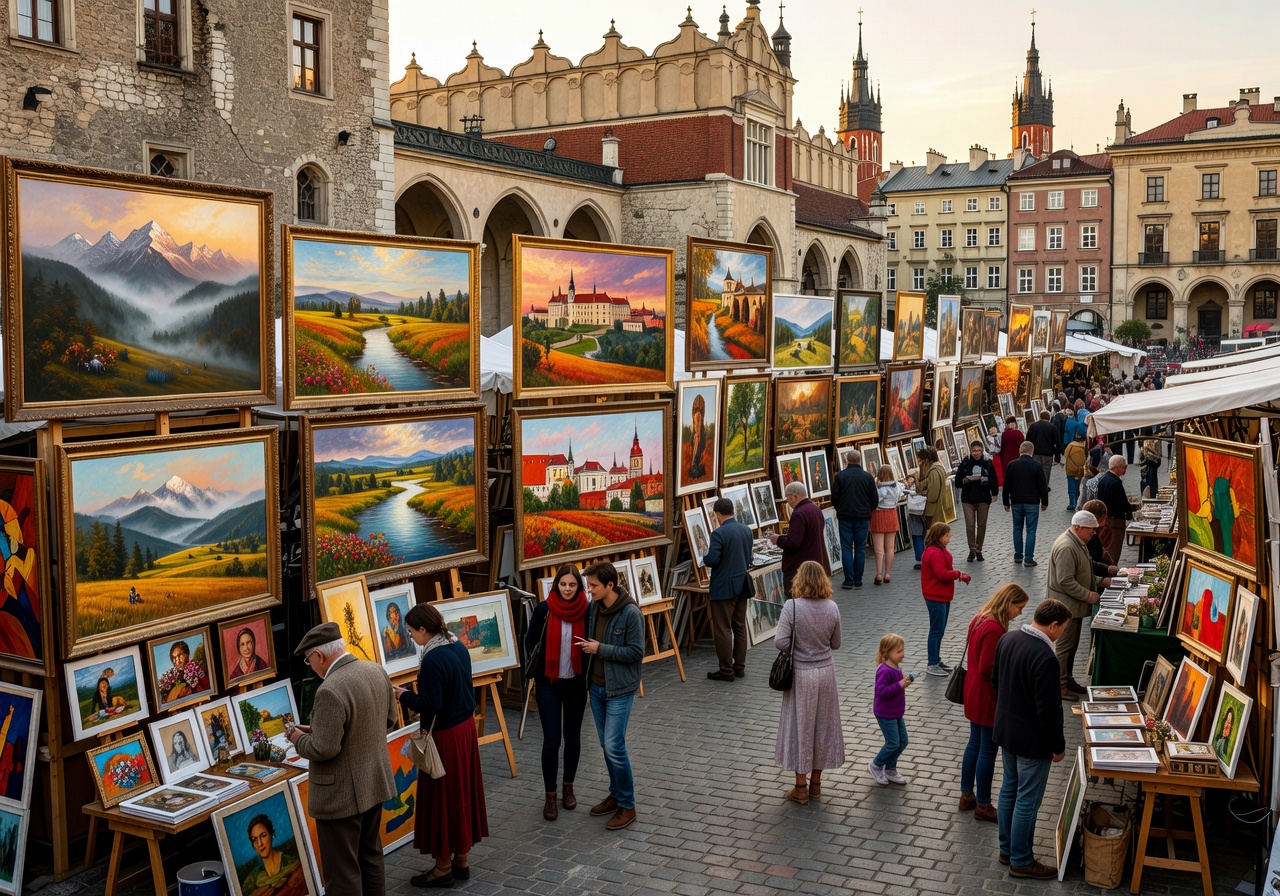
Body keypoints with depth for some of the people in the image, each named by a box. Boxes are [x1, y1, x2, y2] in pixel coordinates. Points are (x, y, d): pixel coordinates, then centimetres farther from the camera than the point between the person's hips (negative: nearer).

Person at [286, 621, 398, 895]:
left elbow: (323, 749, -25)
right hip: (375, 783, 9)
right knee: (370, 856, 22)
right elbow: (389, 719, 12)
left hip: (342, 794, -8)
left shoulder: (330, 691, -27)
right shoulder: (376, 671, 0)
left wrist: (299, 739, -6)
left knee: (342, 872, 4)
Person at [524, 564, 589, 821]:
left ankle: (568, 787, 30)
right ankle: (550, 796, 10)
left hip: (576, 683, 2)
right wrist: (534, 672, 2)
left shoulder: (586, 611, -8)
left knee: (573, 737, 11)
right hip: (548, 683, -1)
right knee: (551, 739, -2)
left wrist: (590, 678, -2)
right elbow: (530, 641, 2)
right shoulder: (544, 609, -11)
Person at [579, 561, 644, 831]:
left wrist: (601, 649, -19)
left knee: (614, 746, -7)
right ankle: (616, 795, 30)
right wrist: (587, 647, -2)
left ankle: (627, 806, 5)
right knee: (606, 745, 15)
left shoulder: (630, 613, -19)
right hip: (596, 686, 7)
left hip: (619, 689, -7)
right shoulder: (593, 608, 1)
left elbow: (636, 652, -18)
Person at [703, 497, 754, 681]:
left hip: (724, 587, -7)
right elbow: (748, 558, 12)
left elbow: (712, 560, -21)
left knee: (722, 629, 1)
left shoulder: (719, 533, -17)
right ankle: (739, 667, 20)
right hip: (742, 584, 7)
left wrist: (704, 559, 0)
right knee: (740, 626, 14)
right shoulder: (746, 530, 5)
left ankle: (726, 670, 5)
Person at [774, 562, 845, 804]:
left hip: (801, 675, -3)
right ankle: (815, 783, 27)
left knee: (800, 725, 9)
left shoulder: (792, 607, -18)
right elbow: (835, 644, 2)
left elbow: (780, 643, -20)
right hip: (825, 672, 3)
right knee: (823, 724, 16)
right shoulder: (832, 608, -7)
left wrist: (797, 643, 1)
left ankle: (801, 786, 17)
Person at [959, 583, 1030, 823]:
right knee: (987, 751, 3)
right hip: (988, 698, -10)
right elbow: (988, 669, -25)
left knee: (974, 744, 20)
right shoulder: (994, 629, -26)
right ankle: (983, 806, 14)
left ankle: (967, 795, 31)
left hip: (975, 694, 10)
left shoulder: (980, 619, 4)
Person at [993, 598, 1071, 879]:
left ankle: (1007, 849, 34)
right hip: (1032, 740, -8)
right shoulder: (1045, 658, -29)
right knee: (1027, 801, 6)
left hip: (1005, 730, 8)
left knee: (1009, 790, 21)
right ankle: (1021, 861, 19)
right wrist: (1058, 745, -11)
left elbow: (995, 677, 13)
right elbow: (1048, 709, -25)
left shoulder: (1007, 639, -3)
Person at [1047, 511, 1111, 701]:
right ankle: (1060, 686, 7)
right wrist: (1089, 595, -22)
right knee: (1065, 646, -1)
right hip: (1066, 605, -10)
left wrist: (1100, 581, 9)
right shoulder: (1066, 548, -25)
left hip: (1075, 605, 10)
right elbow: (1065, 581, -28)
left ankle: (1068, 679, 30)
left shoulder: (1078, 543, 9)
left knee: (1072, 644, 19)